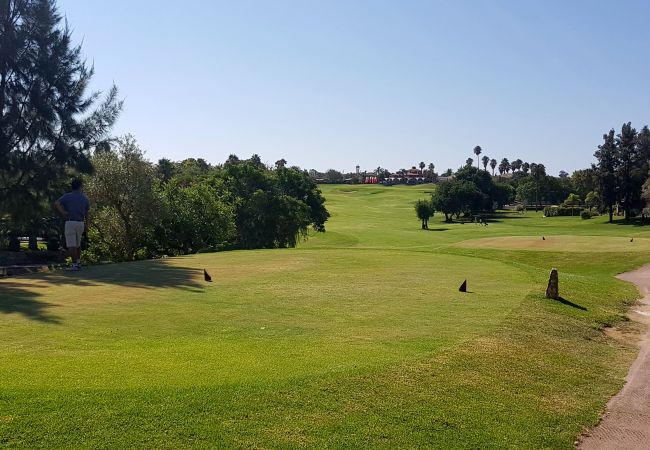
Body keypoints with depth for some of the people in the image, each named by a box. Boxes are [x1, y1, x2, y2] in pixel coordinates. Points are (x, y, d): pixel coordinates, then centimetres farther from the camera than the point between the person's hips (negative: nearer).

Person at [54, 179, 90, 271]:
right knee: (78, 244, 19)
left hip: (70, 222, -4)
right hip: (80, 223, 4)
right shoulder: (85, 198, 9)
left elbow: (56, 204, -16)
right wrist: (86, 226, 15)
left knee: (71, 245, -2)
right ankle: (78, 262, 18)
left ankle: (74, 264, -5)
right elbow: (86, 214, 10)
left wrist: (63, 213, -8)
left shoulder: (67, 196, 0)